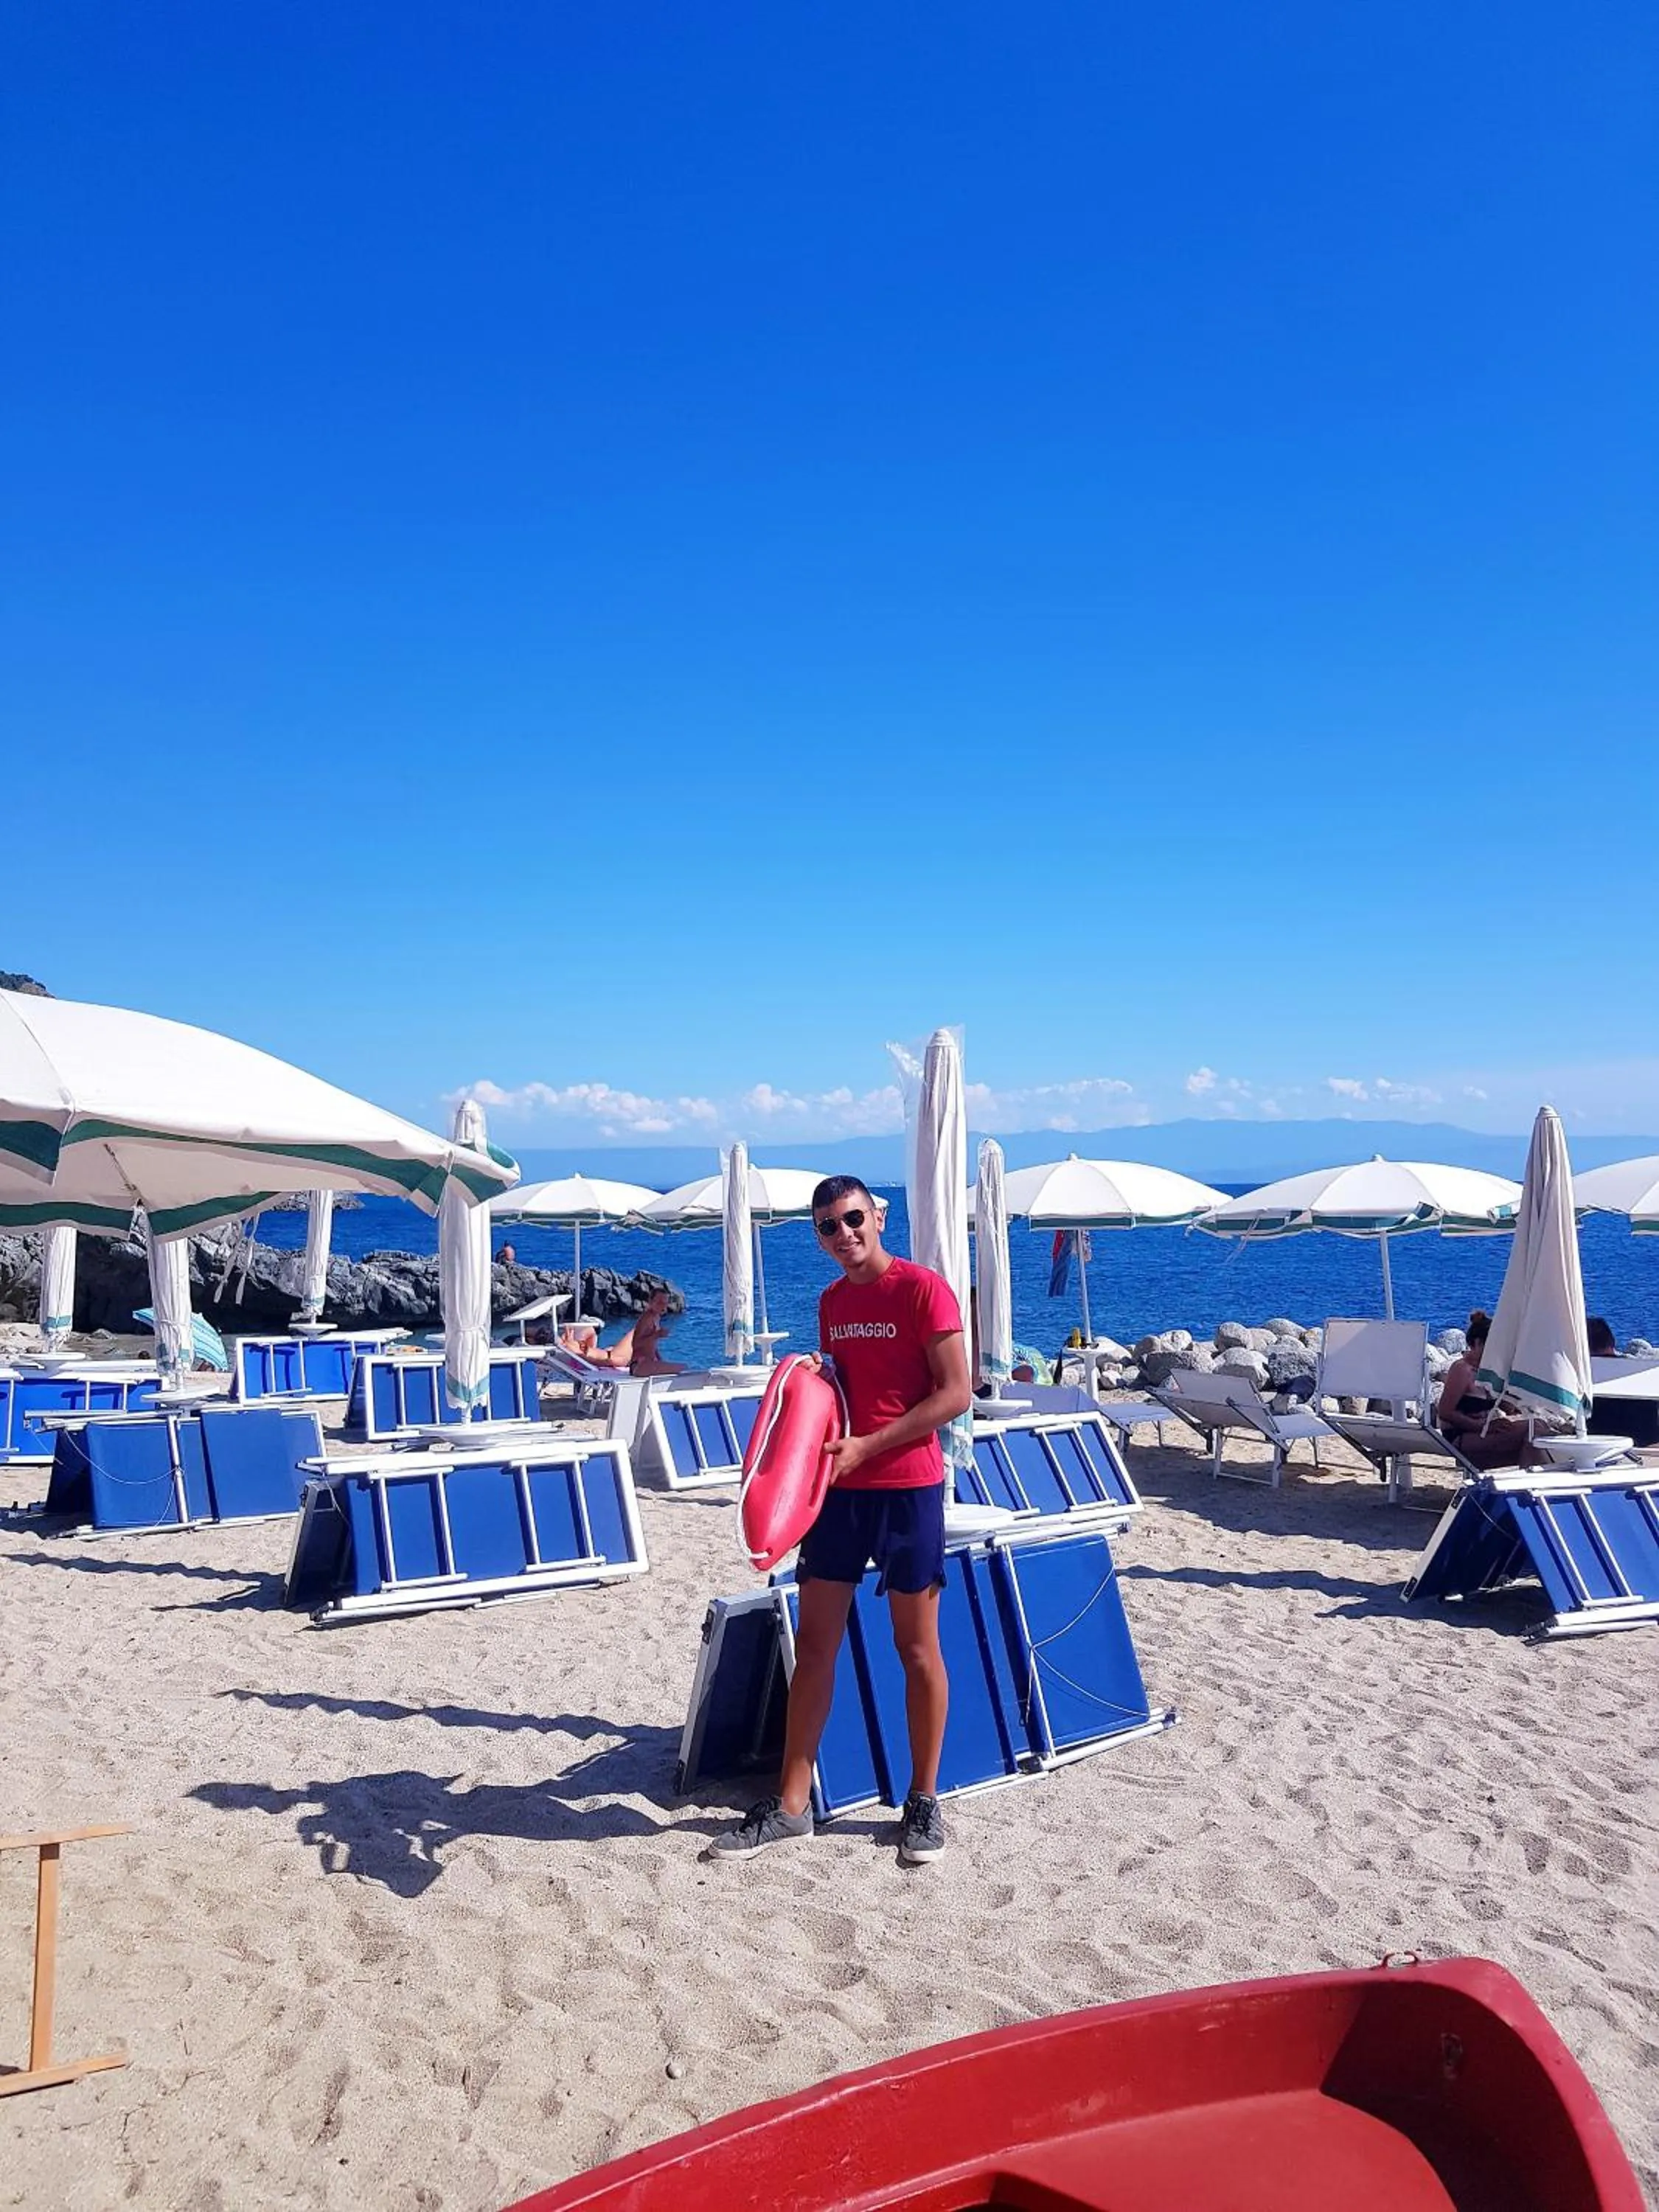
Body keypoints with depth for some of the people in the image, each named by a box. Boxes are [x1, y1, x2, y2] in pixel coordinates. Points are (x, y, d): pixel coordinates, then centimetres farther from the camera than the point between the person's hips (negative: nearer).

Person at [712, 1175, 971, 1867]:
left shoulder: (923, 1289, -11)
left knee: (917, 1649, 6)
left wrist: (865, 1447, -18)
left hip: (907, 1487, -6)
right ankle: (792, 1802, 17)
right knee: (813, 1644, 8)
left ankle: (924, 1801, 21)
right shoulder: (832, 1302, 11)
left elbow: (955, 1394, -15)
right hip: (839, 1487, 6)